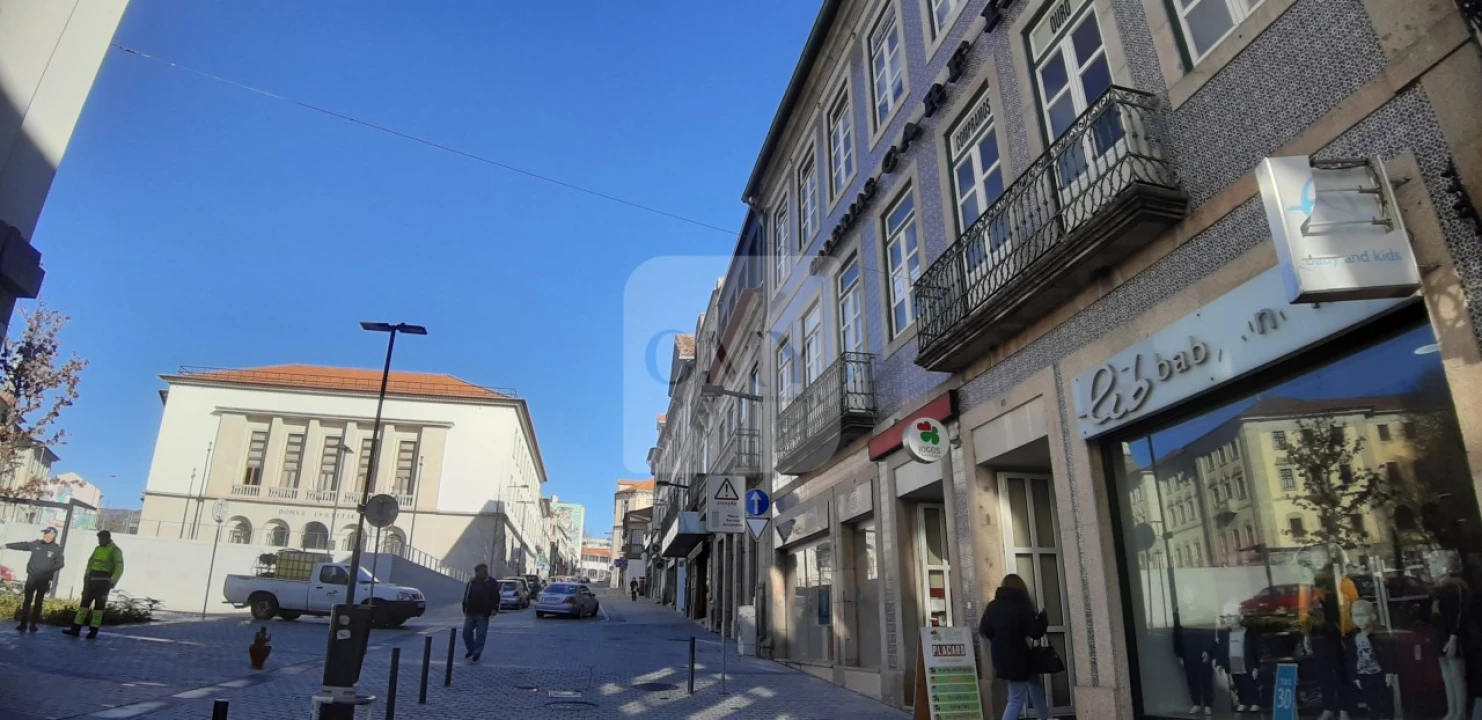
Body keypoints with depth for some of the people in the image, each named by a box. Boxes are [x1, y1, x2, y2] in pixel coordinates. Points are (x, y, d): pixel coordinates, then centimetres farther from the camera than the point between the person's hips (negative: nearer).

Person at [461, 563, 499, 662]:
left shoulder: (492, 583, -1)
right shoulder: (471, 582, 8)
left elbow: (495, 597, -3)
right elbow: (466, 596, 14)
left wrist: (494, 609, -12)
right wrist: (465, 609, 9)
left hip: (483, 614, -4)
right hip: (470, 613, 4)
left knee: (480, 634, -3)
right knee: (466, 632, 5)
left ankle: (477, 653, 6)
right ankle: (470, 650, 25)